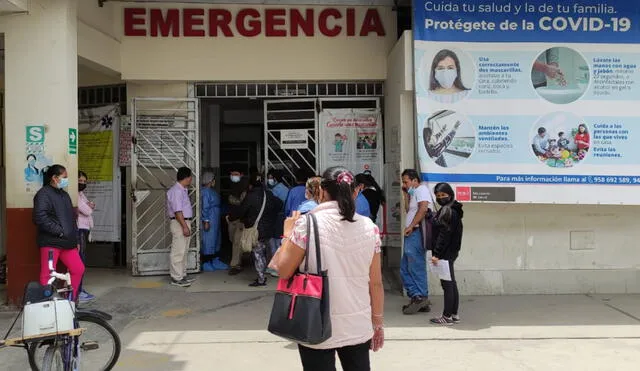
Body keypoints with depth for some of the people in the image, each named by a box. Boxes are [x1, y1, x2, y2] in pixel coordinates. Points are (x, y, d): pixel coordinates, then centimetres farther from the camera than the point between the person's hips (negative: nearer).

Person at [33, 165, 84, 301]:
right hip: (50, 242, -8)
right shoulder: (44, 194, -7)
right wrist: (59, 231, -17)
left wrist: (76, 240, 21)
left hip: (68, 243, 8)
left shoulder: (64, 195, 20)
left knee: (78, 269, 8)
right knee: (47, 275, -5)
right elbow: (40, 218, -19)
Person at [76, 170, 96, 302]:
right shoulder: (75, 195, -12)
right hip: (79, 231, -10)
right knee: (81, 260, -11)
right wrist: (90, 207, 4)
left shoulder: (81, 194, 19)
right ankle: (78, 292, -9)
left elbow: (89, 209, 18)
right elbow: (87, 211, -17)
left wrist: (90, 206, -3)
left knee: (81, 260, 12)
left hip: (84, 230, 10)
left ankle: (79, 288, 18)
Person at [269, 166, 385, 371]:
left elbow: (283, 271, -6)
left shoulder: (307, 224, -11)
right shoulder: (369, 227, -1)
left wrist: (288, 235, 8)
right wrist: (378, 322, 14)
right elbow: (376, 283, 3)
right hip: (359, 327, 3)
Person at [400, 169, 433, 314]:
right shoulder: (415, 193, 26)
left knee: (416, 267, -8)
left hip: (416, 233, -11)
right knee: (405, 268, 10)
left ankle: (420, 297, -3)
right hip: (411, 236, 11)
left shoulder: (421, 189, -6)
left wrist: (411, 226, -20)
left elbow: (423, 208, -21)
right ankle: (416, 297, 14)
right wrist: (408, 195, 15)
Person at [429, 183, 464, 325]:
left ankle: (447, 316, 4)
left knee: (447, 284, -3)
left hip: (446, 253, -10)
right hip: (450, 253, 10)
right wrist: (437, 253, 16)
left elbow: (444, 235, -21)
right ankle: (454, 314, 22)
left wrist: (436, 254, -20)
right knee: (451, 284, 14)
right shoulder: (450, 210, 15)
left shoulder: (449, 212, -17)